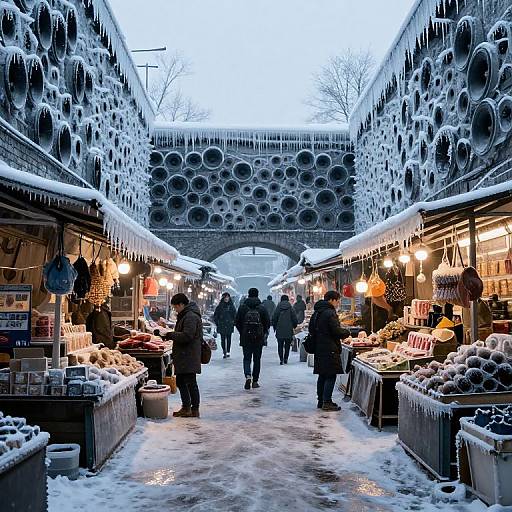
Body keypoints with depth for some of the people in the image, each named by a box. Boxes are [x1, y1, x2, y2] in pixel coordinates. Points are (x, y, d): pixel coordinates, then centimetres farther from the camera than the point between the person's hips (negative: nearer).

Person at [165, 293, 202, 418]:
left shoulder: (190, 317, -17)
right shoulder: (185, 315, 18)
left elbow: (186, 336, -24)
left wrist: (170, 335, -17)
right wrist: (171, 334, 10)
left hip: (189, 357, -11)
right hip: (183, 357, 11)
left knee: (190, 382, -3)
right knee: (180, 381, 15)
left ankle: (194, 409, 6)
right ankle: (186, 407, 24)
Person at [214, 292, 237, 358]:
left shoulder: (231, 306, 3)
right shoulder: (220, 306, 2)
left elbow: (235, 315, 9)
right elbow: (215, 315, 8)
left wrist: (233, 323, 2)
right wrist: (217, 323, 3)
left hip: (229, 326, 0)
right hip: (221, 326, 0)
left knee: (229, 339, 3)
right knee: (223, 340, 0)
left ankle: (228, 352, 12)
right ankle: (224, 352, 7)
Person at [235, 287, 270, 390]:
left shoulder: (242, 307, -2)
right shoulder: (262, 308, -3)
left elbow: (237, 323, 0)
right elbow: (267, 323, -2)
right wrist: (264, 333, 15)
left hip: (246, 338, 0)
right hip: (259, 338, 0)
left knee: (247, 358, 8)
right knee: (257, 359, 11)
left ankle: (248, 376, -15)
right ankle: (255, 381, 13)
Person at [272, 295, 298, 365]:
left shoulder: (278, 308, -1)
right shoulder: (291, 308, -2)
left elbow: (274, 319, 1)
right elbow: (294, 319, -1)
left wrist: (275, 327, 13)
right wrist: (294, 326, 15)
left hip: (279, 331, 0)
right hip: (288, 331, 0)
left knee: (280, 345, 7)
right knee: (287, 345, 10)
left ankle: (281, 359, -1)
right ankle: (285, 359, 7)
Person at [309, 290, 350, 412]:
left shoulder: (316, 313, 14)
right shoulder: (330, 313, -15)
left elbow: (311, 330, 20)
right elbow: (337, 331, -18)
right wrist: (347, 333, -1)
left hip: (319, 348, 9)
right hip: (330, 349, -9)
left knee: (322, 376, 14)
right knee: (331, 376, -3)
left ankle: (321, 401, 19)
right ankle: (327, 402, -3)